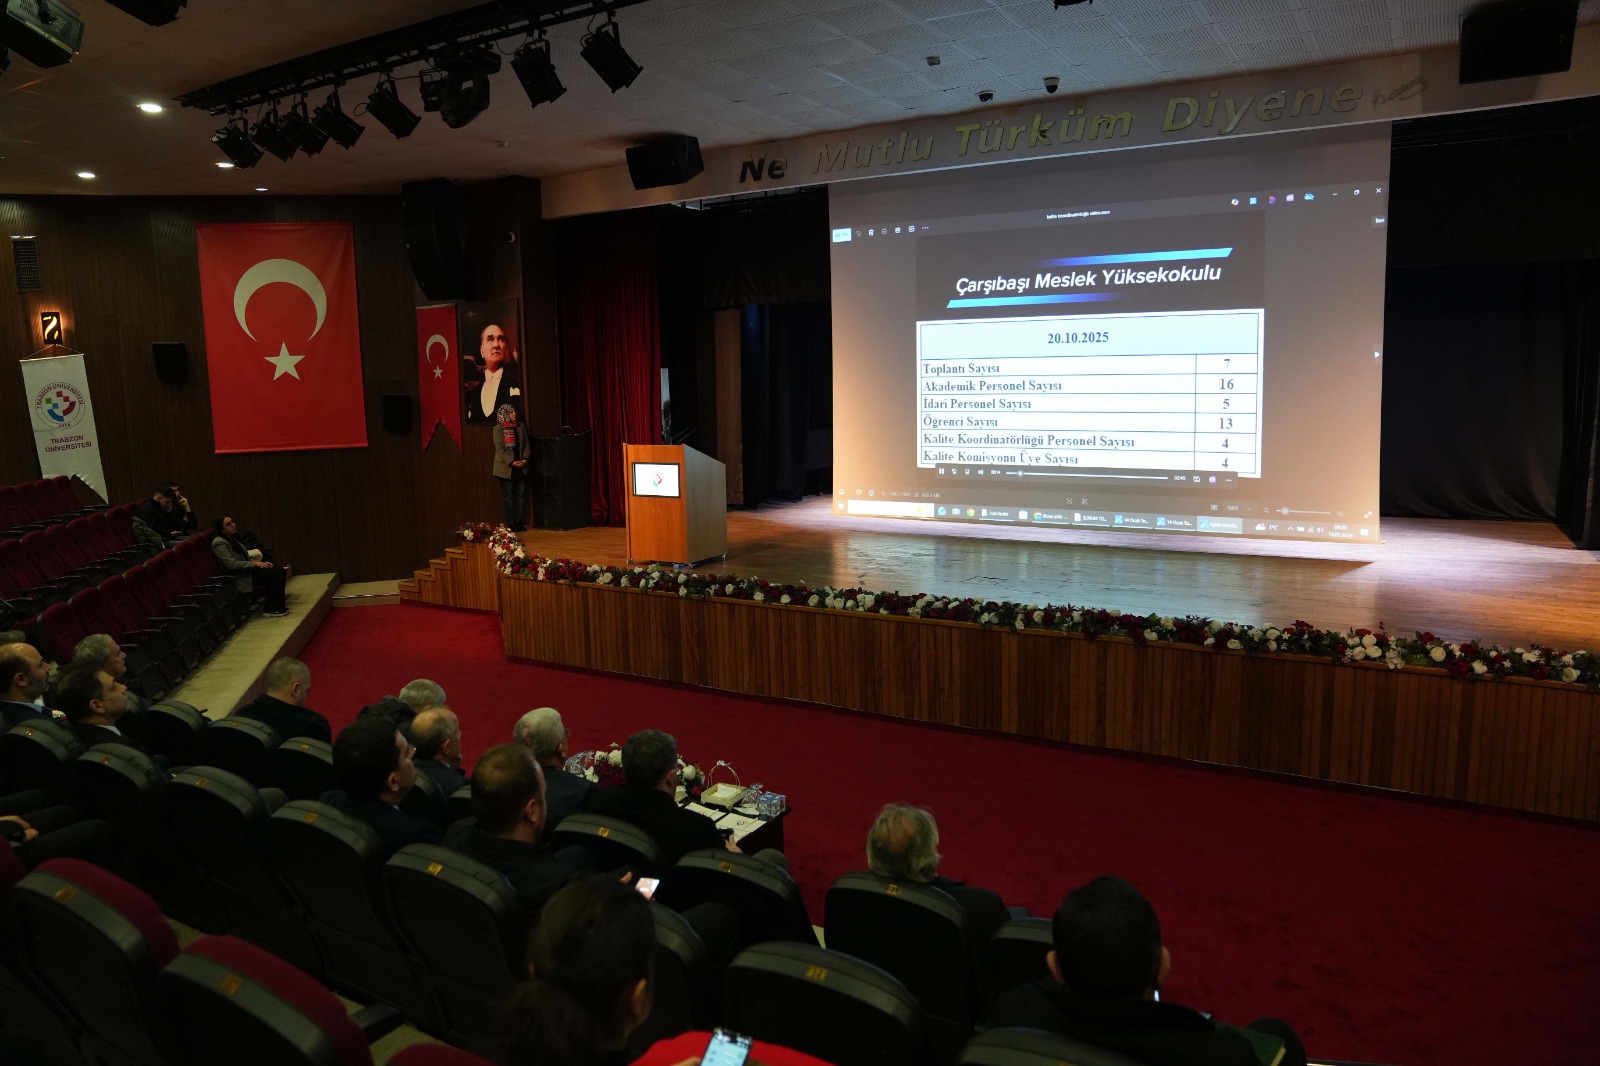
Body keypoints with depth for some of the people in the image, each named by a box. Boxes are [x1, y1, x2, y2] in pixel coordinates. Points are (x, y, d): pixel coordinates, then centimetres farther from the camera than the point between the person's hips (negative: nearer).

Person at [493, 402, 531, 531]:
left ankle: (519, 522, 12)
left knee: (521, 495, 6)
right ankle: (510, 523, 4)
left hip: (521, 468, 5)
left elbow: (526, 445, 10)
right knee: (508, 496, 0)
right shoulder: (498, 429, -4)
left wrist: (525, 459, -6)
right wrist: (512, 462, -17)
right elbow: (500, 449, -10)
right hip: (506, 468, -5)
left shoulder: (520, 428, 11)